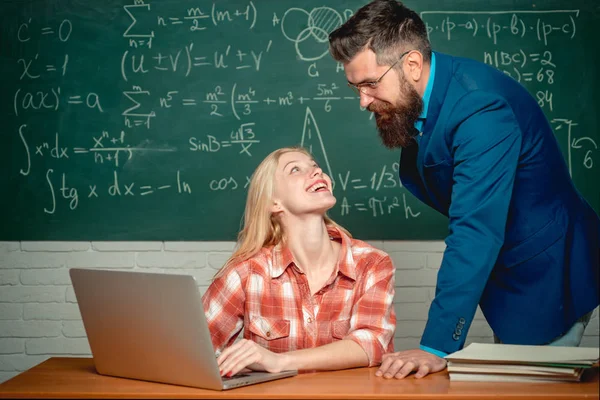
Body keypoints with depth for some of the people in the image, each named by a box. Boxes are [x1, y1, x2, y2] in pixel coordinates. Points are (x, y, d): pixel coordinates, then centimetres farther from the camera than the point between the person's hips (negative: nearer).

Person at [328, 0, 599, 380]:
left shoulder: (480, 107, -30)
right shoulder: (416, 98, -3)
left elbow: (476, 231, -36)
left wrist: (437, 346, -37)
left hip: (545, 274, -8)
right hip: (507, 273, 9)